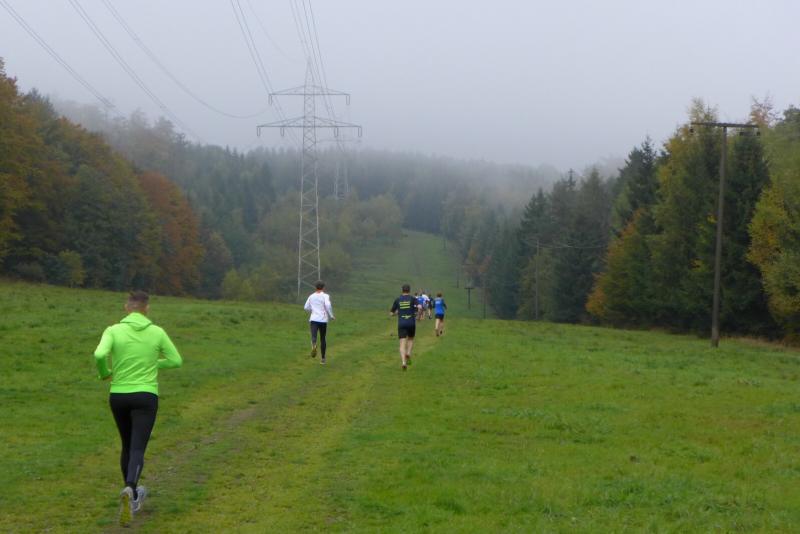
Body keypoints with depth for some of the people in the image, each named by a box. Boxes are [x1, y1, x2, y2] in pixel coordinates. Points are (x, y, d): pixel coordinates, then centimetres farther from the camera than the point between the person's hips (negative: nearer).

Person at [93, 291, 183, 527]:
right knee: (137, 450, -9)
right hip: (145, 397, -2)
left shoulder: (113, 331, -6)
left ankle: (134, 495, 36)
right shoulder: (157, 332, -2)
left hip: (119, 397, 2)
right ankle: (129, 491, -37)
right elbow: (176, 361, 6)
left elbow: (99, 355, -23)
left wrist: (105, 373, 0)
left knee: (128, 446, 23)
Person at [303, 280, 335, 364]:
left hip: (313, 319, 0)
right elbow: (328, 305, -18)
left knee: (313, 336, -17)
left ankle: (314, 345, -53)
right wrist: (331, 316, -4)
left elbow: (306, 308, 17)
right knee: (323, 339, 16)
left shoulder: (311, 296, 11)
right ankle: (322, 358, 22)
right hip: (323, 320, 0)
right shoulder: (325, 296, 0)